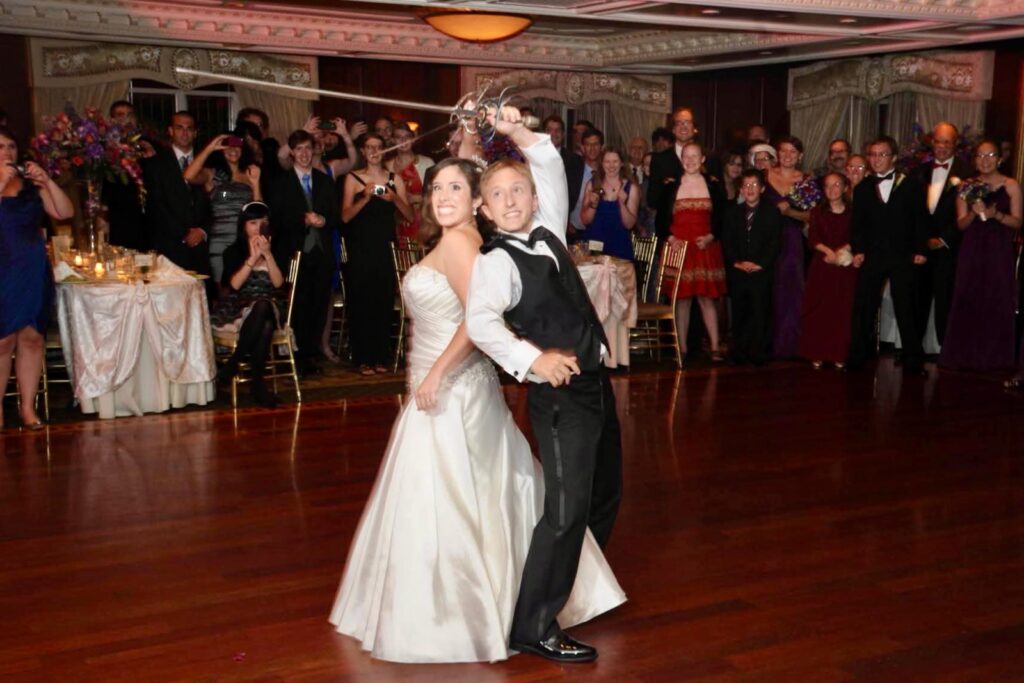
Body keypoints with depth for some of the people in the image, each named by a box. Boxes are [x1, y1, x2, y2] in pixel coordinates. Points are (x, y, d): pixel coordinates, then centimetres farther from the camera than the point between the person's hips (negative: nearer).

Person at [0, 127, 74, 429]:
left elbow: (65, 213, 5)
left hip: (34, 270, 3)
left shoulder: (30, 184, 11)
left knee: (32, 337, 3)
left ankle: (28, 407, 9)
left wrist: (47, 182, -5)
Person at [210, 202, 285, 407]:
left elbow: (278, 283, -2)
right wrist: (253, 258, -13)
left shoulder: (274, 250, 14)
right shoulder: (233, 251, 7)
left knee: (263, 308, -37)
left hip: (267, 309, 2)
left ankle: (232, 365, -29)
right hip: (237, 308, -2)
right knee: (262, 308, -37)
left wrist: (268, 255, -12)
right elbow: (234, 284, -8)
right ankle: (257, 383, -31)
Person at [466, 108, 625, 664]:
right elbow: (480, 321, -33)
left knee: (604, 492, 21)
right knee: (566, 508, -10)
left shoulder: (547, 233, 8)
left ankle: (579, 584, 41)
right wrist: (532, 358, -41)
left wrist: (519, 133, 5)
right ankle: (534, 628, 0)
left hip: (594, 383, 9)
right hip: (558, 394, -9)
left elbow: (550, 165, 19)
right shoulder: (496, 261, -15)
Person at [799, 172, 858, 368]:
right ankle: (817, 355, 2)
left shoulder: (852, 213, 8)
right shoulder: (817, 211, 9)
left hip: (845, 268, 0)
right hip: (821, 267, 0)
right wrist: (829, 251, -15)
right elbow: (813, 238, 0)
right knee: (818, 311, -3)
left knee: (843, 311, -3)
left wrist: (841, 252, -16)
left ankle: (839, 356, 1)